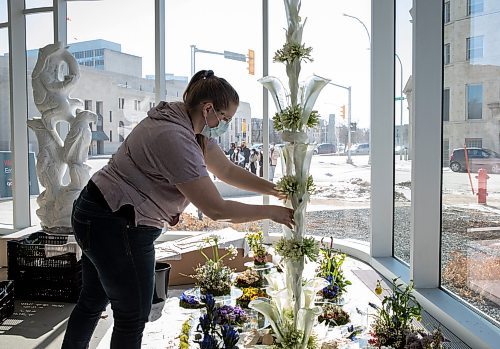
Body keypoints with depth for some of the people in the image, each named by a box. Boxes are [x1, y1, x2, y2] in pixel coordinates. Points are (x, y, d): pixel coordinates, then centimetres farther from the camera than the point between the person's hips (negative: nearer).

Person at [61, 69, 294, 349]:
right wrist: (272, 212, -15)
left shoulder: (192, 125, 4)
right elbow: (217, 209, -26)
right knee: (133, 315, 3)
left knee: (93, 300, 24)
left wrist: (276, 189, 4)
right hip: (117, 227, -10)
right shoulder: (176, 139, -27)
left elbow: (228, 171, 10)